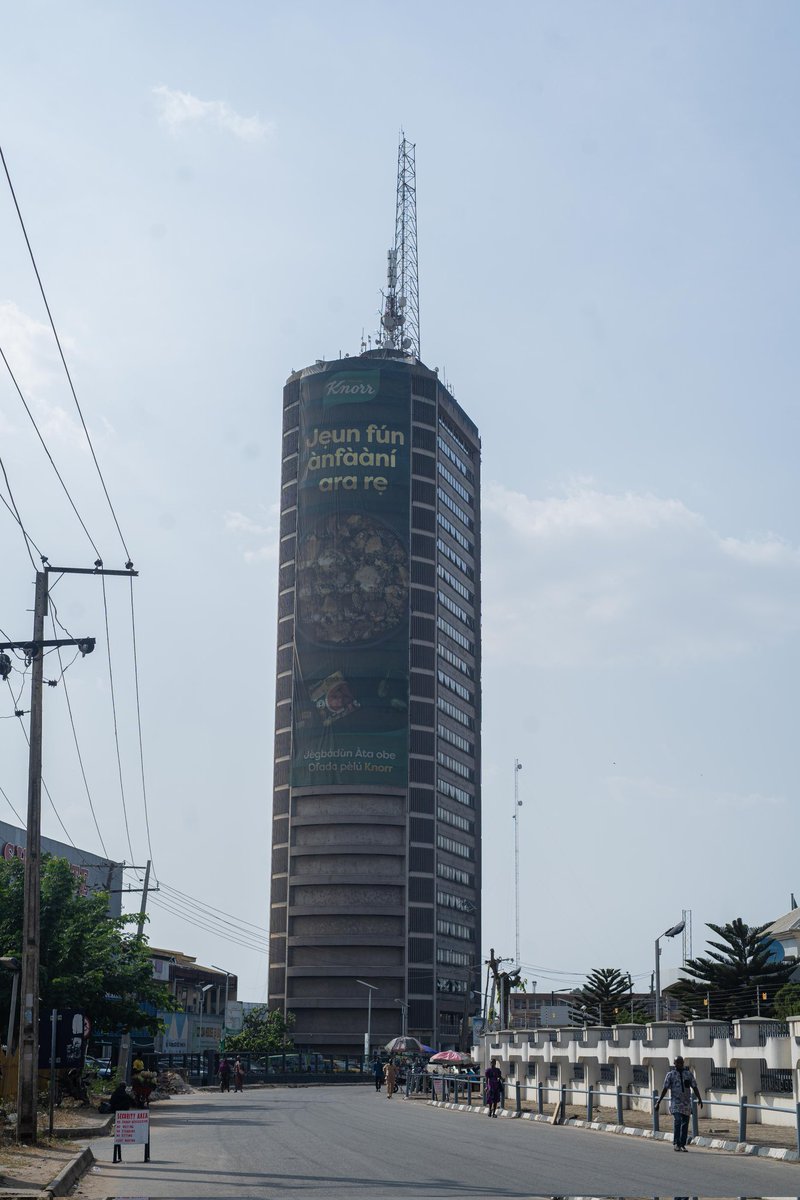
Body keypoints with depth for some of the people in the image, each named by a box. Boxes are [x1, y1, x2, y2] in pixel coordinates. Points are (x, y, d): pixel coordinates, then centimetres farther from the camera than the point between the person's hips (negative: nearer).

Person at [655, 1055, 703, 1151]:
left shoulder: (689, 1074, 9)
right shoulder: (670, 1074, 2)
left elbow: (694, 1087, 7)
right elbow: (665, 1089, 1)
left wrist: (699, 1099, -4)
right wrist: (658, 1102, -3)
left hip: (686, 1103, 3)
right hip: (675, 1102, -3)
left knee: (685, 1124, 3)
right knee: (677, 1121, -18)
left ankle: (682, 1145, 12)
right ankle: (676, 1143, -11)